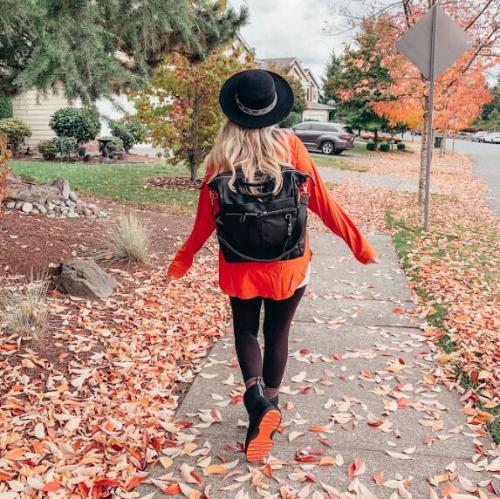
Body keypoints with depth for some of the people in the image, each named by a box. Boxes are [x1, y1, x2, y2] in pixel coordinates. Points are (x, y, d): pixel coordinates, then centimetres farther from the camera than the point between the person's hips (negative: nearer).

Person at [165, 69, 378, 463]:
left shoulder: (221, 155, -6)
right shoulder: (291, 146, -8)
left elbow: (205, 216, -1)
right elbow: (322, 203, -5)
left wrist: (184, 260, 14)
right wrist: (359, 245, 6)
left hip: (239, 267, 0)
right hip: (288, 266, 0)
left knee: (246, 330, 19)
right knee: (277, 334, 18)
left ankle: (257, 397, -2)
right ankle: (269, 402, 29)